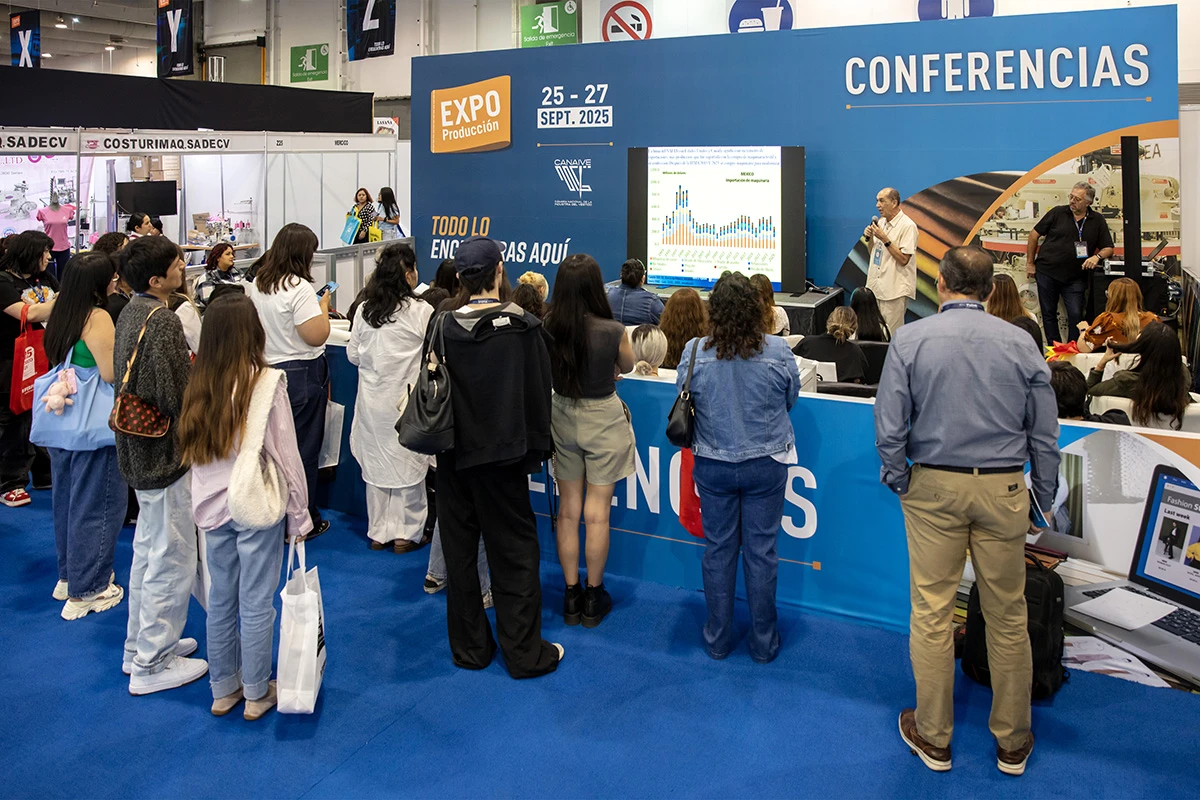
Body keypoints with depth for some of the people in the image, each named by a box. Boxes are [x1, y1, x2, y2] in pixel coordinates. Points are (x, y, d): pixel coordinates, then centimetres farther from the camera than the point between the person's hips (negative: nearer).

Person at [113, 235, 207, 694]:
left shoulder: (130, 313, 7)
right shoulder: (162, 322, -23)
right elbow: (178, 397, -25)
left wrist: (188, 365, 8)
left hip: (140, 450, 10)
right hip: (166, 453, -10)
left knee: (148, 549, 22)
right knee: (172, 558, 1)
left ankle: (140, 644, 35)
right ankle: (152, 664, 12)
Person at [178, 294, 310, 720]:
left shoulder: (200, 385, -2)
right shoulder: (265, 383, -16)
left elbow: (194, 454, 5)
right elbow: (285, 455, -12)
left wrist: (204, 502, 15)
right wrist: (299, 515, -4)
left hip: (214, 507, 5)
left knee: (220, 601, 16)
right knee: (256, 605, 8)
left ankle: (223, 690, 30)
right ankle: (256, 695, 21)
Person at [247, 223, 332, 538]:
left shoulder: (256, 285, 5)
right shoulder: (299, 288, -19)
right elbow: (317, 336, -22)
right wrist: (323, 306, -6)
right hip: (301, 375, -7)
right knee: (303, 450, 3)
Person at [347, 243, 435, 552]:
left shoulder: (364, 310, 1)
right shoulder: (421, 311, -12)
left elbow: (353, 355, 7)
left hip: (372, 399, 4)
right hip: (406, 397, -4)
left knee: (376, 462, 12)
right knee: (408, 463, 6)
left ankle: (379, 532, 22)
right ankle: (406, 533, 14)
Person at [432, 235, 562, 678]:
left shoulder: (442, 326, -7)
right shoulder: (523, 327, -11)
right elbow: (539, 392, -6)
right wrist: (538, 446, 6)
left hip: (454, 454, 2)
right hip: (502, 454, -2)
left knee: (460, 548, 12)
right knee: (514, 550, 7)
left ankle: (469, 648, 22)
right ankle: (524, 653, 13)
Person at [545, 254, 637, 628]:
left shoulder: (547, 330, -13)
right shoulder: (612, 331, -20)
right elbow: (626, 366, 1)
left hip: (562, 417, 3)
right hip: (603, 419, -3)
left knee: (568, 510, 12)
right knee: (597, 514, 7)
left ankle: (571, 597, 22)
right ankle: (593, 599, 20)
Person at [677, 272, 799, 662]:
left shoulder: (695, 351, -12)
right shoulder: (778, 351, -13)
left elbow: (684, 400, 3)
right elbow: (791, 399, 3)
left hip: (713, 465, 1)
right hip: (766, 465, 0)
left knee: (718, 549, 13)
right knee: (761, 550, 10)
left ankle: (718, 638, 25)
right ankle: (763, 642, 22)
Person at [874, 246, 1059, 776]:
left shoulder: (911, 339, -5)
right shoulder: (1021, 344, 0)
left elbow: (889, 427, -9)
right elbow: (1045, 434, 3)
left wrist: (900, 483, 5)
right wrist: (1044, 501, 12)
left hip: (934, 486, -1)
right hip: (1003, 488, 2)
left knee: (931, 613, 7)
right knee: (1008, 616, 11)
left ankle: (934, 738, 20)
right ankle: (1013, 742, 25)